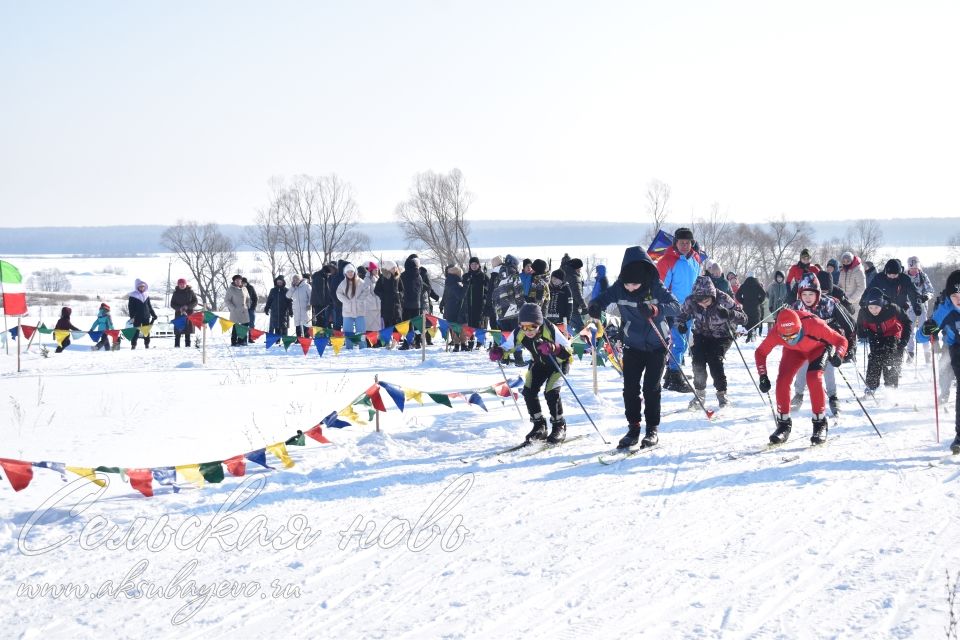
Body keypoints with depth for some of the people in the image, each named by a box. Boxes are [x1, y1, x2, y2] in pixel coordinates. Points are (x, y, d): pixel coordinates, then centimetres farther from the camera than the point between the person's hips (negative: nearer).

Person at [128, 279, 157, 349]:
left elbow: (149, 306, 19)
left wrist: (154, 315, 14)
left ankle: (147, 345, 14)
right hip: (137, 317, -4)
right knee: (136, 332, -5)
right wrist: (132, 316, -13)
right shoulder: (132, 296, -2)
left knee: (147, 331, 6)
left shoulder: (146, 295, 13)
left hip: (146, 317, 4)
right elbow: (130, 307, -5)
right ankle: (133, 345, 1)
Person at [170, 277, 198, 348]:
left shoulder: (190, 292, 4)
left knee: (188, 331, 0)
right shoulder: (176, 293, 6)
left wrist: (187, 306, -12)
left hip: (189, 313, 0)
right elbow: (172, 304, 6)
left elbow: (195, 302, 3)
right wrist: (179, 308, -12)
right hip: (178, 313, 0)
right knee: (178, 331, -4)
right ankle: (177, 345, -2)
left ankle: (188, 344, 4)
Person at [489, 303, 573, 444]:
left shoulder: (550, 330, -37)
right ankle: (539, 427, 10)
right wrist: (498, 352, -37)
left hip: (559, 362, -5)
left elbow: (569, 351, -38)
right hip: (539, 363, 5)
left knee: (551, 393, -20)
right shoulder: (519, 333, -25)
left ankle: (559, 427, 2)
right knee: (529, 391, -9)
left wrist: (554, 348, -57)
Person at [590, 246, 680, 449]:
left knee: (651, 387, -3)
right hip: (632, 346, 3)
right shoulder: (619, 288, -13)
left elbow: (676, 306, -26)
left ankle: (652, 429, 9)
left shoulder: (656, 288, -19)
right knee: (630, 387, -1)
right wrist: (595, 306, -34)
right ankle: (633, 429, 9)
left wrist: (655, 310, -46)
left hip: (656, 346, -3)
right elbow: (603, 298, -9)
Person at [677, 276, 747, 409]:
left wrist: (729, 314, -46)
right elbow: (682, 314, 1)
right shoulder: (691, 301, -20)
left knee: (715, 361, -22)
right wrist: (680, 324, -22)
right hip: (701, 335, 3)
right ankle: (699, 393, 4)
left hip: (721, 337, -3)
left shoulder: (723, 300, -27)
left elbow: (743, 318, -25)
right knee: (698, 362, -16)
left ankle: (722, 393, -3)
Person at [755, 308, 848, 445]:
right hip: (794, 351, 3)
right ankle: (784, 424, 1)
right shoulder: (775, 333, -35)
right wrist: (763, 376, -24)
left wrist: (838, 355, -51)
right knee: (782, 380, -16)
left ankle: (820, 423, -10)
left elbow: (841, 340, -31)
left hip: (818, 347, -3)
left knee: (814, 378, -25)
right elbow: (760, 352, -15)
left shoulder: (815, 325, -42)